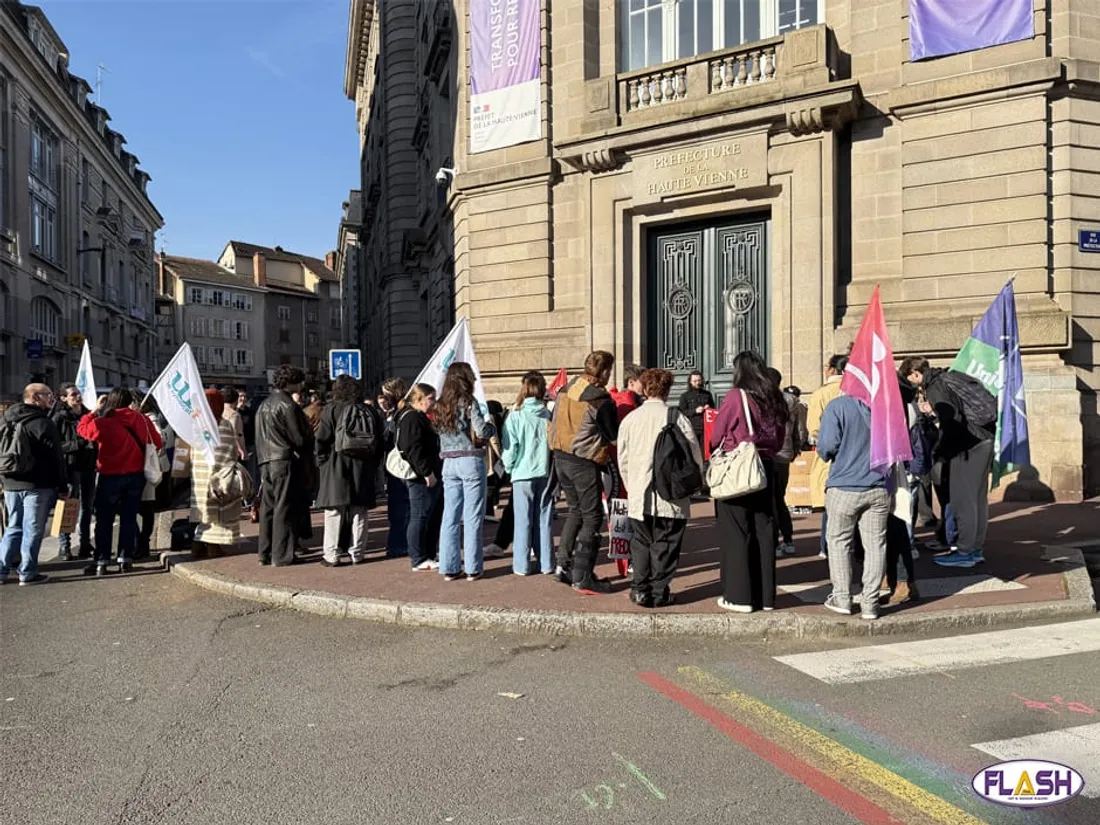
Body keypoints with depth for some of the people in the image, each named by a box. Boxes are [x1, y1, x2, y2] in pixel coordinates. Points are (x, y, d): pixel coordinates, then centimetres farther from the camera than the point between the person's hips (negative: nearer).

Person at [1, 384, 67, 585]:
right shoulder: (43, 423, -12)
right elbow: (56, 457, -12)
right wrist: (63, 487, -6)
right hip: (37, 485, -7)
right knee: (33, 530, -1)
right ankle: (27, 573, 2)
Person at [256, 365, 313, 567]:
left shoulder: (263, 405, 13)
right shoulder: (287, 405, -13)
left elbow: (259, 437, 16)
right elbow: (300, 438, -13)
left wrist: (262, 460, 18)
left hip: (266, 463, 8)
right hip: (286, 462, -8)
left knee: (267, 508, 12)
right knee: (284, 509, -2)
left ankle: (265, 554, 18)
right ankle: (281, 556, 2)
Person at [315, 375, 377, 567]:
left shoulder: (331, 409, -4)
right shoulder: (368, 412, 6)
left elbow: (322, 439, -9)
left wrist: (322, 461, 4)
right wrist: (373, 466, 14)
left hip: (336, 467, -3)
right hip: (363, 469, 3)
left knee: (334, 512, 2)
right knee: (359, 512, 8)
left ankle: (331, 555, 3)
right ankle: (357, 552, 12)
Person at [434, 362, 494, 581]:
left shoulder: (441, 405, 10)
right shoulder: (468, 401, -8)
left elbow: (438, 432, 14)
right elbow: (482, 432, -15)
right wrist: (491, 425, 5)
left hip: (449, 463, 6)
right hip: (471, 460, -5)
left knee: (450, 516, 8)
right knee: (473, 517, 0)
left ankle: (449, 567, 11)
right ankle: (472, 569, 3)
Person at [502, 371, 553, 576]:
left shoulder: (516, 416, -10)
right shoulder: (548, 415, -2)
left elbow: (510, 448, -9)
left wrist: (508, 467, 8)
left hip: (523, 474, -3)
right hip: (545, 473, 3)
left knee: (524, 521, 4)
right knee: (544, 519, 10)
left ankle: (522, 565, 9)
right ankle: (546, 563, 15)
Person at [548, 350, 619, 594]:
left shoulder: (566, 389, 5)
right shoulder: (601, 400, -16)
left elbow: (553, 422, 13)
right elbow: (615, 437, -6)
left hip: (560, 457, 7)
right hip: (584, 462, -7)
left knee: (576, 510, 21)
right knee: (592, 518, 3)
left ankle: (564, 563, 20)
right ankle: (582, 577, 4)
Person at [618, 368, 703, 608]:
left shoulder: (630, 419, 0)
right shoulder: (677, 417, -8)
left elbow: (623, 459, 5)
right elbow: (694, 454, -3)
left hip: (639, 496, 2)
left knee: (641, 543, 16)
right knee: (665, 545, 8)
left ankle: (641, 590, 16)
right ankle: (659, 591, 11)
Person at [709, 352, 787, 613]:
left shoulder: (736, 396, -12)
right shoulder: (775, 399, 5)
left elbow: (716, 438, -5)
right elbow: (779, 441, 14)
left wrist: (728, 447, 14)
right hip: (765, 468, 5)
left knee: (736, 533, 1)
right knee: (764, 530, 10)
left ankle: (739, 596, 4)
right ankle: (766, 595, 17)